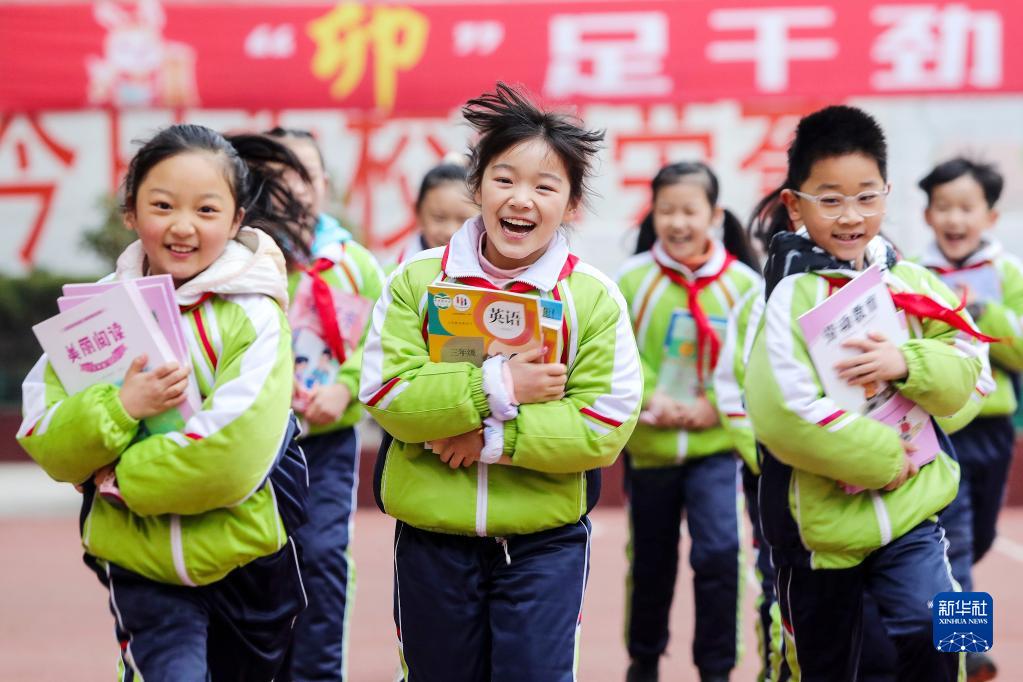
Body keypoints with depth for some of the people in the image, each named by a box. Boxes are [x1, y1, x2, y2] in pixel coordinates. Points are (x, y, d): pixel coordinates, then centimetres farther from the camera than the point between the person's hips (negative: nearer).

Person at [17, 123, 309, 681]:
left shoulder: (254, 317, -12)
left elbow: (234, 456, -23)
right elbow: (46, 446, -4)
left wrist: (120, 474, -14)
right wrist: (120, 407, -22)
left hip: (248, 563, -1)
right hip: (141, 568, 1)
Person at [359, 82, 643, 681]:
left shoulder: (594, 297, -5)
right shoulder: (418, 281, -2)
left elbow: (606, 426, -12)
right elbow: (385, 393, -12)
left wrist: (495, 438, -20)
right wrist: (497, 386, -21)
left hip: (544, 541, -1)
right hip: (431, 539, 2)